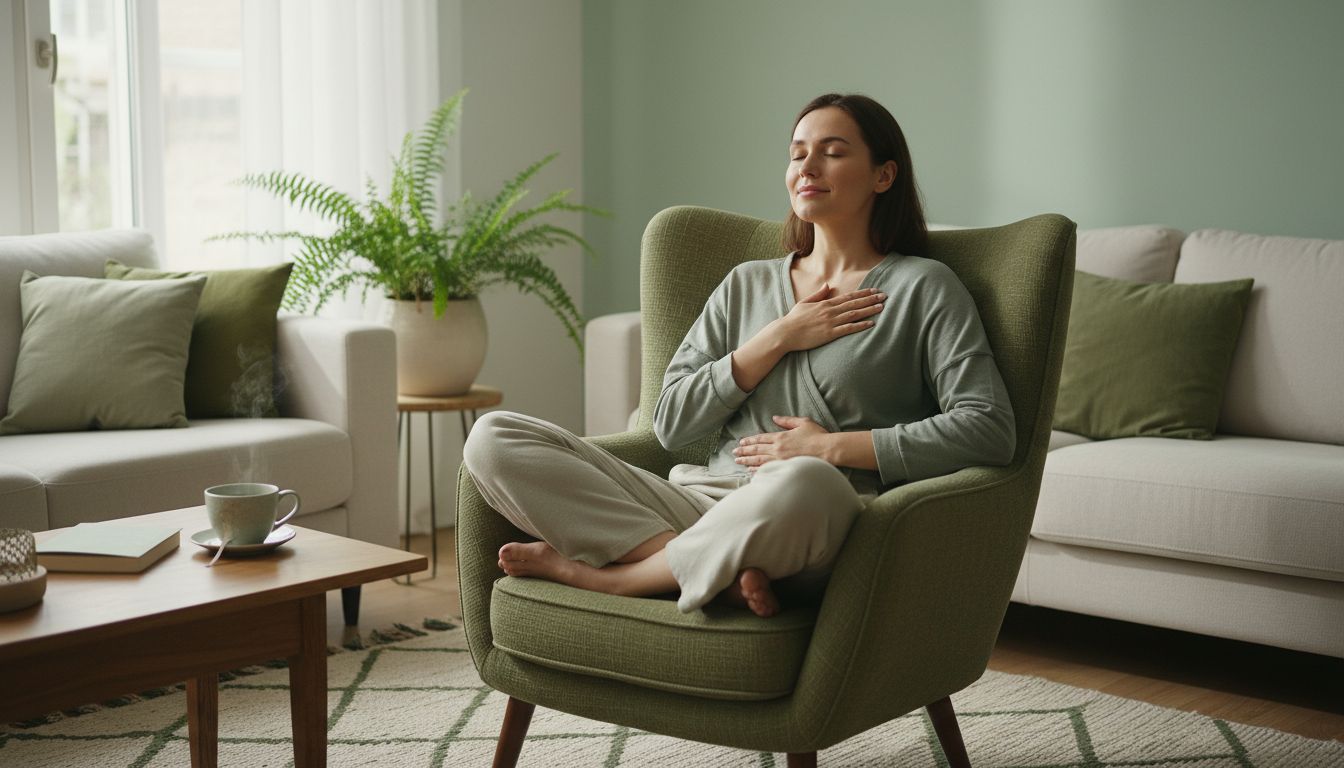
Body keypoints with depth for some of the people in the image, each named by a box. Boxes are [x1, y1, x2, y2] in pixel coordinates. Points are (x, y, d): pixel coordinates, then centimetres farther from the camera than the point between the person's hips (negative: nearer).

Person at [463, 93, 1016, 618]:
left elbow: (989, 429, -6)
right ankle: (717, 574, -22)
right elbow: (671, 422, 12)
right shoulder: (747, 284, 22)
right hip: (701, 500, 5)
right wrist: (780, 338, 1)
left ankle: (600, 574, -18)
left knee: (806, 484, -44)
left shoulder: (922, 287, 8)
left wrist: (829, 446, -9)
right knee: (493, 439, -12)